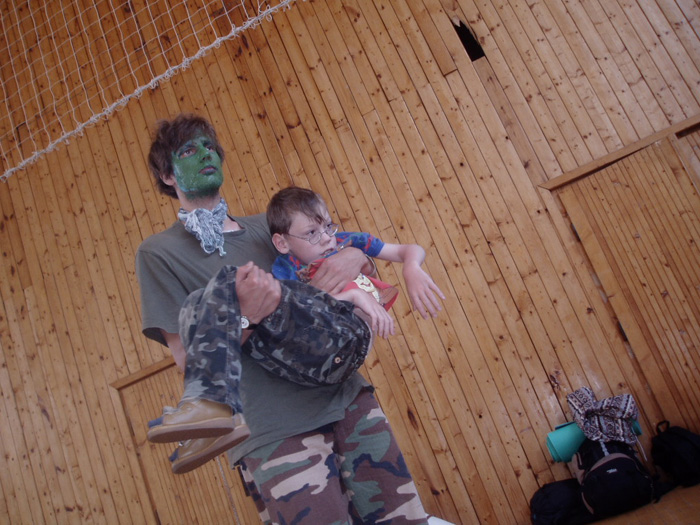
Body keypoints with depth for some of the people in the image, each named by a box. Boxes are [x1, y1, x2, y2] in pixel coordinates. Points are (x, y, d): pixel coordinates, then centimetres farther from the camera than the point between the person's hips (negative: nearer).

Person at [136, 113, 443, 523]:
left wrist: (355, 258, -3)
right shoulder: (159, 252, 3)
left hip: (347, 398, 5)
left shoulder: (267, 226, 15)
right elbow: (189, 359, -5)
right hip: (272, 433, -4)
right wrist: (246, 316, -21)